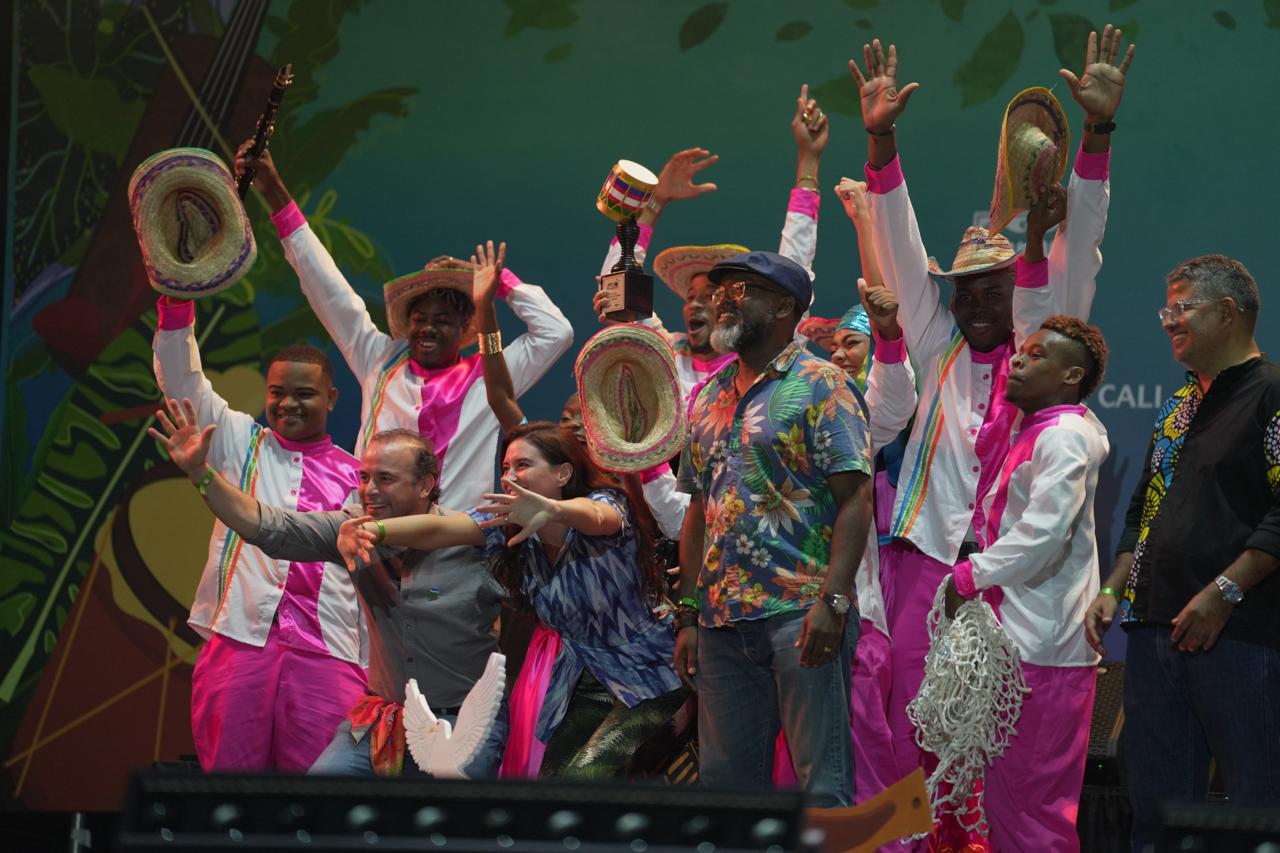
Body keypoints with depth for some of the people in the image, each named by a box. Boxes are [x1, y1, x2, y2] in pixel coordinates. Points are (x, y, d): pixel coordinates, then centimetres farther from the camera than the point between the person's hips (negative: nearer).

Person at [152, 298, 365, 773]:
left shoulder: (356, 477, 14)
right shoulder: (241, 444, 16)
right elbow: (183, 385, 4)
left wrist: (374, 672, 9)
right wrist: (177, 307, -11)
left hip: (327, 654, 0)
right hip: (239, 640, 0)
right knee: (230, 780, -3)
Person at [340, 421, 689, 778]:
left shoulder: (606, 505, -16)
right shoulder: (508, 526, -2)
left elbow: (594, 516, -42)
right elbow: (439, 528, -18)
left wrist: (553, 509, -67)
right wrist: (374, 530, -39)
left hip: (648, 678, -6)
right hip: (584, 685, 6)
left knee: (582, 774, -23)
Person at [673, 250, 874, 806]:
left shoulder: (820, 386, -3)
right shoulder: (709, 397, 18)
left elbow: (855, 499, -10)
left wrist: (833, 599, -20)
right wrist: (689, 615, 14)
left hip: (800, 615, -7)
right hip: (722, 621, 7)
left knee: (822, 782, -6)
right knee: (726, 781, 9)